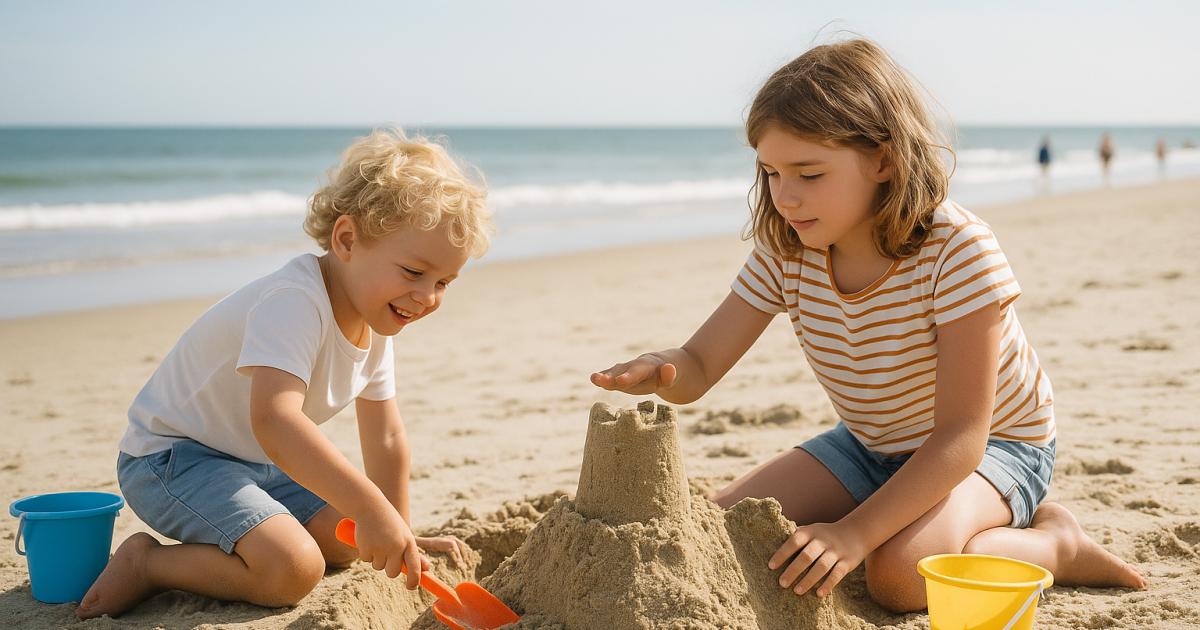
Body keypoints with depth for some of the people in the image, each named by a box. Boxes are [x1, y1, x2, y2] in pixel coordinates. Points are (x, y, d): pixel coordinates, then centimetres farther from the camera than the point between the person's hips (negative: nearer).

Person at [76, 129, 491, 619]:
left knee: (347, 543, 10)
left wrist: (399, 534, 12)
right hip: (169, 459, -10)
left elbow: (385, 439, 10)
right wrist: (370, 508, -50)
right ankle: (146, 564, -7)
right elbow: (273, 420, -45)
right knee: (293, 568, -26)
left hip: (252, 463, 10)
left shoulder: (374, 320, 1)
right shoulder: (294, 303, -30)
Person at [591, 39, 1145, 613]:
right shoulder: (786, 253, -13)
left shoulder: (957, 249, -29)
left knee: (899, 570, -35)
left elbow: (961, 435, -31)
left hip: (991, 445, -6)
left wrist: (854, 533, -40)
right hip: (868, 446, 6)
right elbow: (698, 367, -12)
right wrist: (660, 370, -38)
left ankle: (1055, 543, -5)